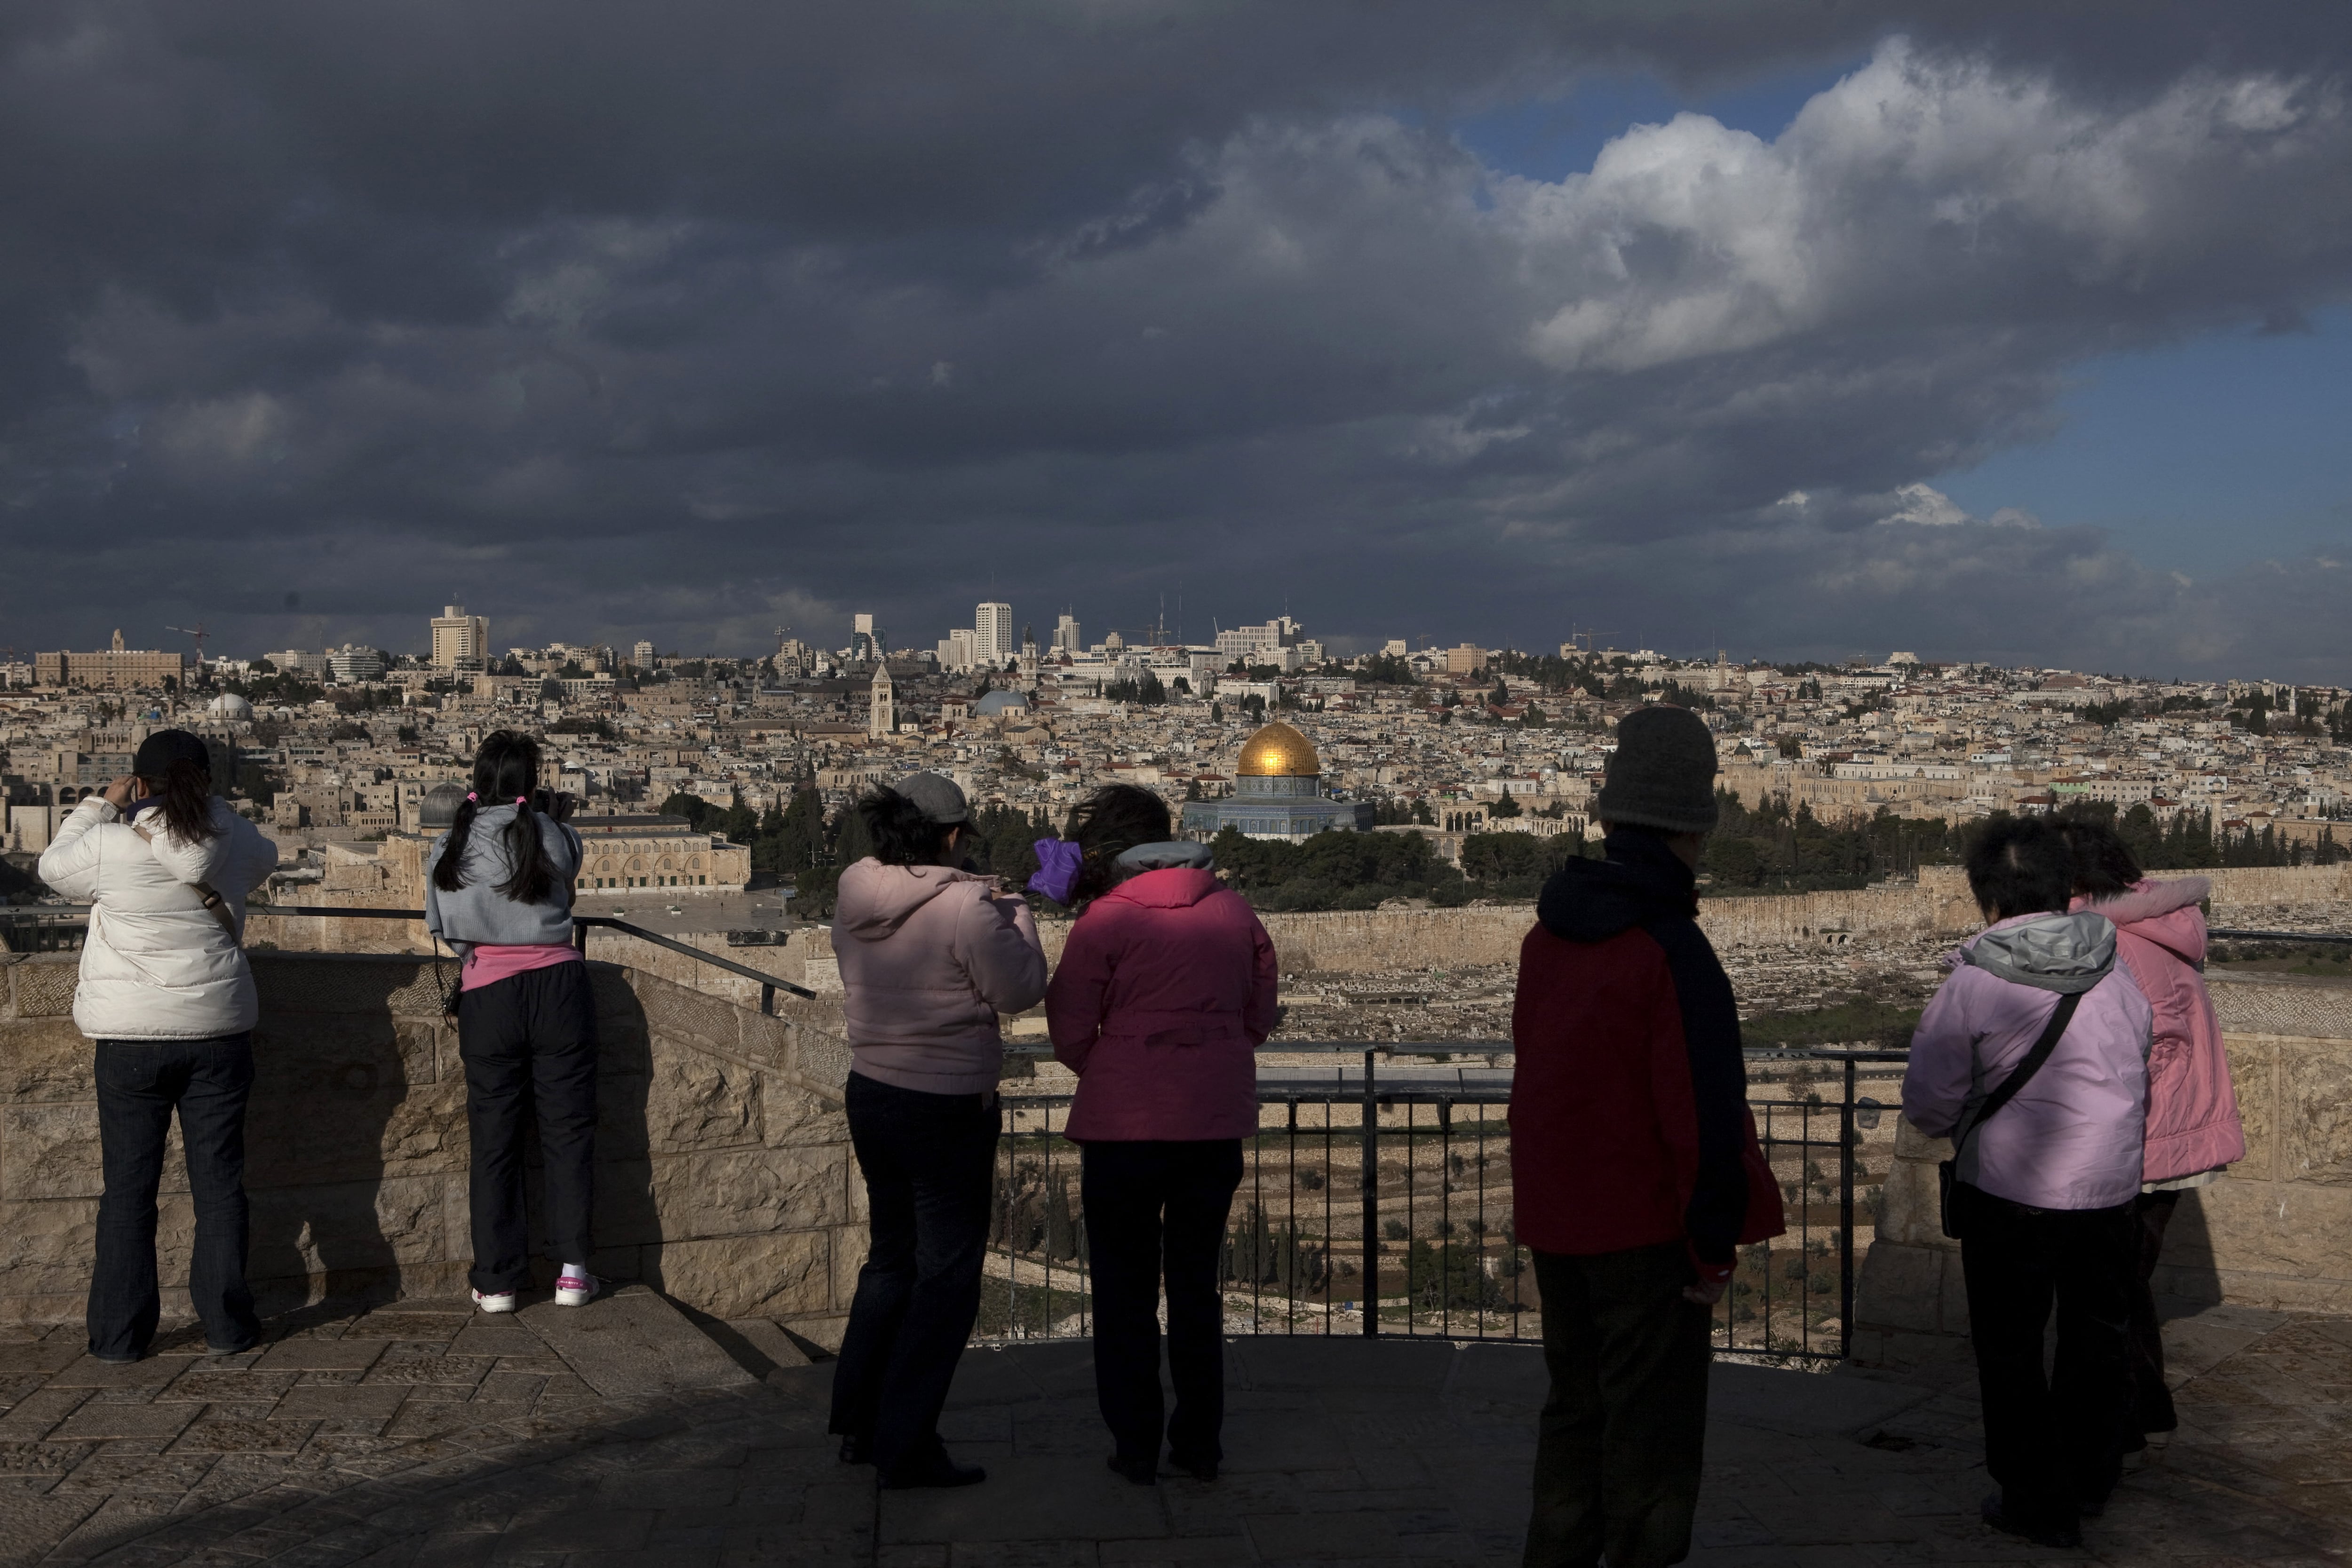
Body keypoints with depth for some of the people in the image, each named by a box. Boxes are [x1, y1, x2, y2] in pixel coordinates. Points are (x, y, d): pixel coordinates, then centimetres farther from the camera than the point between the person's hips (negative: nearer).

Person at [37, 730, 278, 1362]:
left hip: (133, 1034, -2)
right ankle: (227, 1323, 10)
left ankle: (119, 1333, 10)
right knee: (219, 1179, 7)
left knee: (129, 1185, 7)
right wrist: (207, 803, 21)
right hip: (219, 1030, 2)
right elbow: (266, 855, 23)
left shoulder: (112, 845, -9)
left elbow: (54, 866, 11)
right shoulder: (232, 841, -1)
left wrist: (101, 806, 16)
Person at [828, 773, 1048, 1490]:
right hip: (948, 1109, -7)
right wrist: (1015, 913, 4)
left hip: (870, 1094, 8)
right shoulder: (966, 906, -20)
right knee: (947, 1276, 4)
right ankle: (907, 1447, 8)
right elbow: (1019, 990, -11)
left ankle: (858, 1423, 29)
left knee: (893, 1256, 22)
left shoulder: (855, 893, 2)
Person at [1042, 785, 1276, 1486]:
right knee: (1197, 1282, 17)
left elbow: (1071, 1034, -6)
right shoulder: (1233, 909, 3)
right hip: (1218, 1122, 4)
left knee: (1126, 1289, 10)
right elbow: (1259, 1017, 10)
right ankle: (1200, 1443, 21)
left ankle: (1136, 1446, 15)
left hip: (1126, 1121, -4)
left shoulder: (1105, 919, -10)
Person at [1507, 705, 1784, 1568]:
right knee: (1651, 1431, 5)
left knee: (1576, 1408, 21)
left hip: (1554, 1221, 7)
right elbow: (1705, 1110, -21)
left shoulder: (1549, 935, 4)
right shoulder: (1673, 950, -21)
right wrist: (1716, 1241, -11)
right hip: (1645, 1230, -7)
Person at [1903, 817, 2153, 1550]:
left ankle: (2037, 1502, 16)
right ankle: (2090, 1481, 36)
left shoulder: (1972, 983, -14)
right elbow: (2142, 1089, 14)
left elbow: (1929, 1103, -12)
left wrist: (1965, 1123, 9)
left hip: (2010, 1195, -5)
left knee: (2011, 1349, 10)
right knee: (2095, 1336, 21)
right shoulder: (2119, 980, 2)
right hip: (2110, 1189, 5)